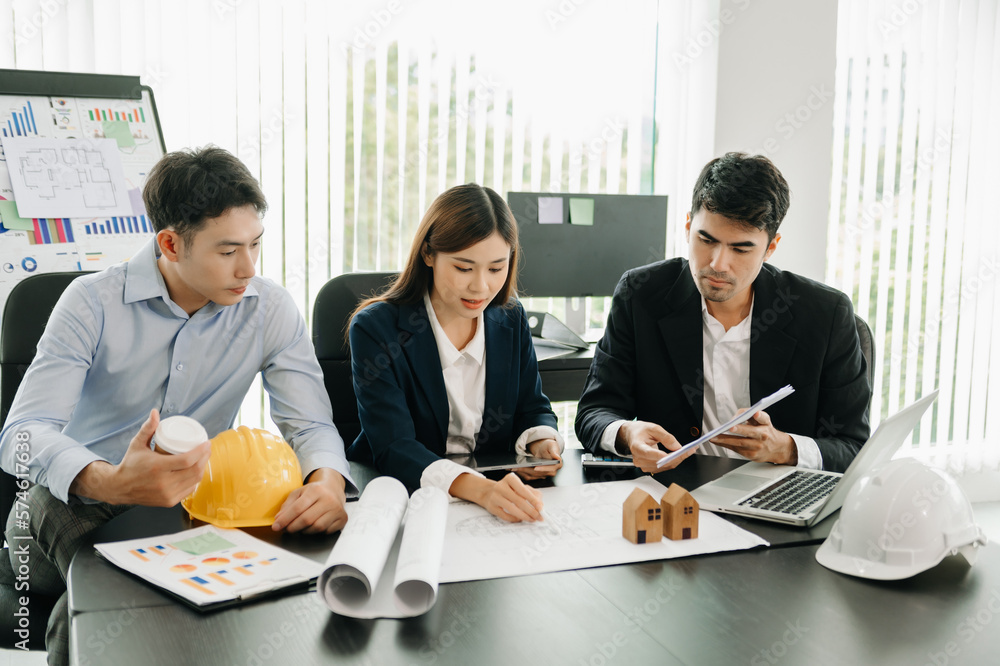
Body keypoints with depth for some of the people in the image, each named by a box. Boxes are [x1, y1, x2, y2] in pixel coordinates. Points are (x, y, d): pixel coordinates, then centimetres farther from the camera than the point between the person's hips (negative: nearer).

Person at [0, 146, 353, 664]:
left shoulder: (270, 310, -3)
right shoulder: (92, 303, -11)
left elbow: (310, 425, -7)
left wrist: (328, 481, -34)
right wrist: (110, 482, -43)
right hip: (78, 504, -3)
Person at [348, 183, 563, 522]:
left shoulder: (511, 320, 4)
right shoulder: (375, 328, -13)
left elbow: (533, 408, 13)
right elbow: (393, 447, -22)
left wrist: (541, 442, -12)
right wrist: (479, 489, -39)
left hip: (496, 487, 3)